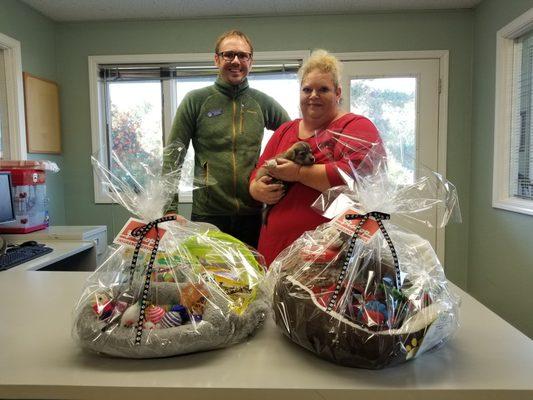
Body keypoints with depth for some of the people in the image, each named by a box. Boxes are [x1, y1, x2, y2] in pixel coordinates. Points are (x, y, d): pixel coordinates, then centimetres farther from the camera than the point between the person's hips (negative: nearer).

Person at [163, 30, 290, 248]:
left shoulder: (263, 103, 6)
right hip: (207, 214, -2)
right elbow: (173, 157, -1)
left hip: (254, 214, 2)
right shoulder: (195, 101, 0)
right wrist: (170, 208, -6)